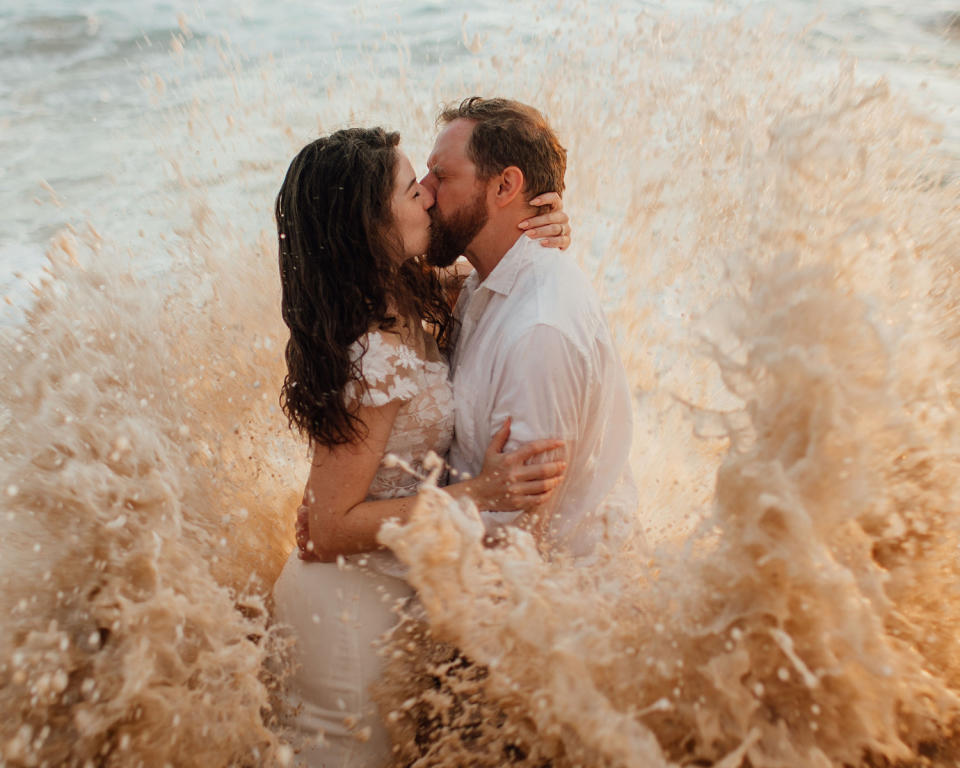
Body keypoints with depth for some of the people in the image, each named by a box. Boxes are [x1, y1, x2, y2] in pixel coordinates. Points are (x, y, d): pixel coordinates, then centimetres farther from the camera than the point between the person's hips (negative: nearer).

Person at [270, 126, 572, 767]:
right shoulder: (378, 359, -32)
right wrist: (479, 494, -31)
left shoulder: (407, 300, -7)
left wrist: (544, 239, -8)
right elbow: (329, 531, -25)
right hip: (351, 609, -7)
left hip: (376, 588, 8)